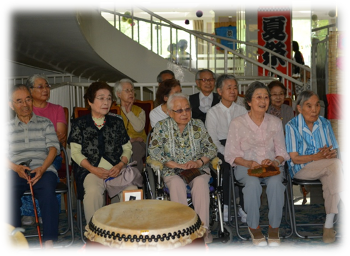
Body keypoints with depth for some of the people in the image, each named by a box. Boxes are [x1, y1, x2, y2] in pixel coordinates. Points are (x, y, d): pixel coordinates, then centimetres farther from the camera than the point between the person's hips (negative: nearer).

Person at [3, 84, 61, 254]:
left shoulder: (45, 123, 16)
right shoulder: (6, 128, 19)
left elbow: (53, 148, 4)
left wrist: (42, 169, -13)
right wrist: (16, 168, -12)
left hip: (43, 169, -1)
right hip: (17, 170, 1)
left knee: (48, 192, -34)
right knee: (10, 193, -32)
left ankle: (49, 244, -34)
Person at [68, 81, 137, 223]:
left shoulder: (117, 122, 17)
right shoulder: (79, 123, 9)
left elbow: (127, 148, 14)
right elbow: (75, 152, 2)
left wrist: (120, 165, -6)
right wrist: (94, 169, -13)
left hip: (116, 169, 2)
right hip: (90, 170, -2)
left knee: (132, 190, -26)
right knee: (93, 191, -34)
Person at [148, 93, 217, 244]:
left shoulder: (198, 125, 9)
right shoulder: (162, 127, 3)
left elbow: (211, 148, 7)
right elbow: (153, 151, -6)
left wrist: (199, 162, -13)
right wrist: (176, 165, -15)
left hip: (198, 169, 1)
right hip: (172, 171, -1)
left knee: (200, 182, -32)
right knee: (177, 183, -34)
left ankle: (203, 228, -31)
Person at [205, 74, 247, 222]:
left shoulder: (241, 110, 14)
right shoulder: (213, 112, 4)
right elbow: (213, 140, -5)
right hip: (220, 150, -2)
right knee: (229, 168, -31)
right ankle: (225, 207, -19)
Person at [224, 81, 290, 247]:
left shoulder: (275, 122, 9)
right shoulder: (237, 123, 0)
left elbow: (282, 152, 9)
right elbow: (230, 154, 0)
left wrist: (275, 162, -13)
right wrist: (249, 163, -16)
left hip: (271, 166, 2)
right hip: (246, 166, -2)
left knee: (275, 182, -33)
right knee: (253, 183, -36)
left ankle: (274, 227, -17)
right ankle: (254, 227, -16)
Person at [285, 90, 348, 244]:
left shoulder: (325, 124, 8)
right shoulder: (292, 126, -6)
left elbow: (333, 151, 8)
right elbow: (294, 158, -11)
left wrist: (330, 154, -17)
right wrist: (318, 157, -23)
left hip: (325, 168, 4)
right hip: (301, 169, -4)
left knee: (331, 179, -31)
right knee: (334, 164, -30)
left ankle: (329, 225, -25)